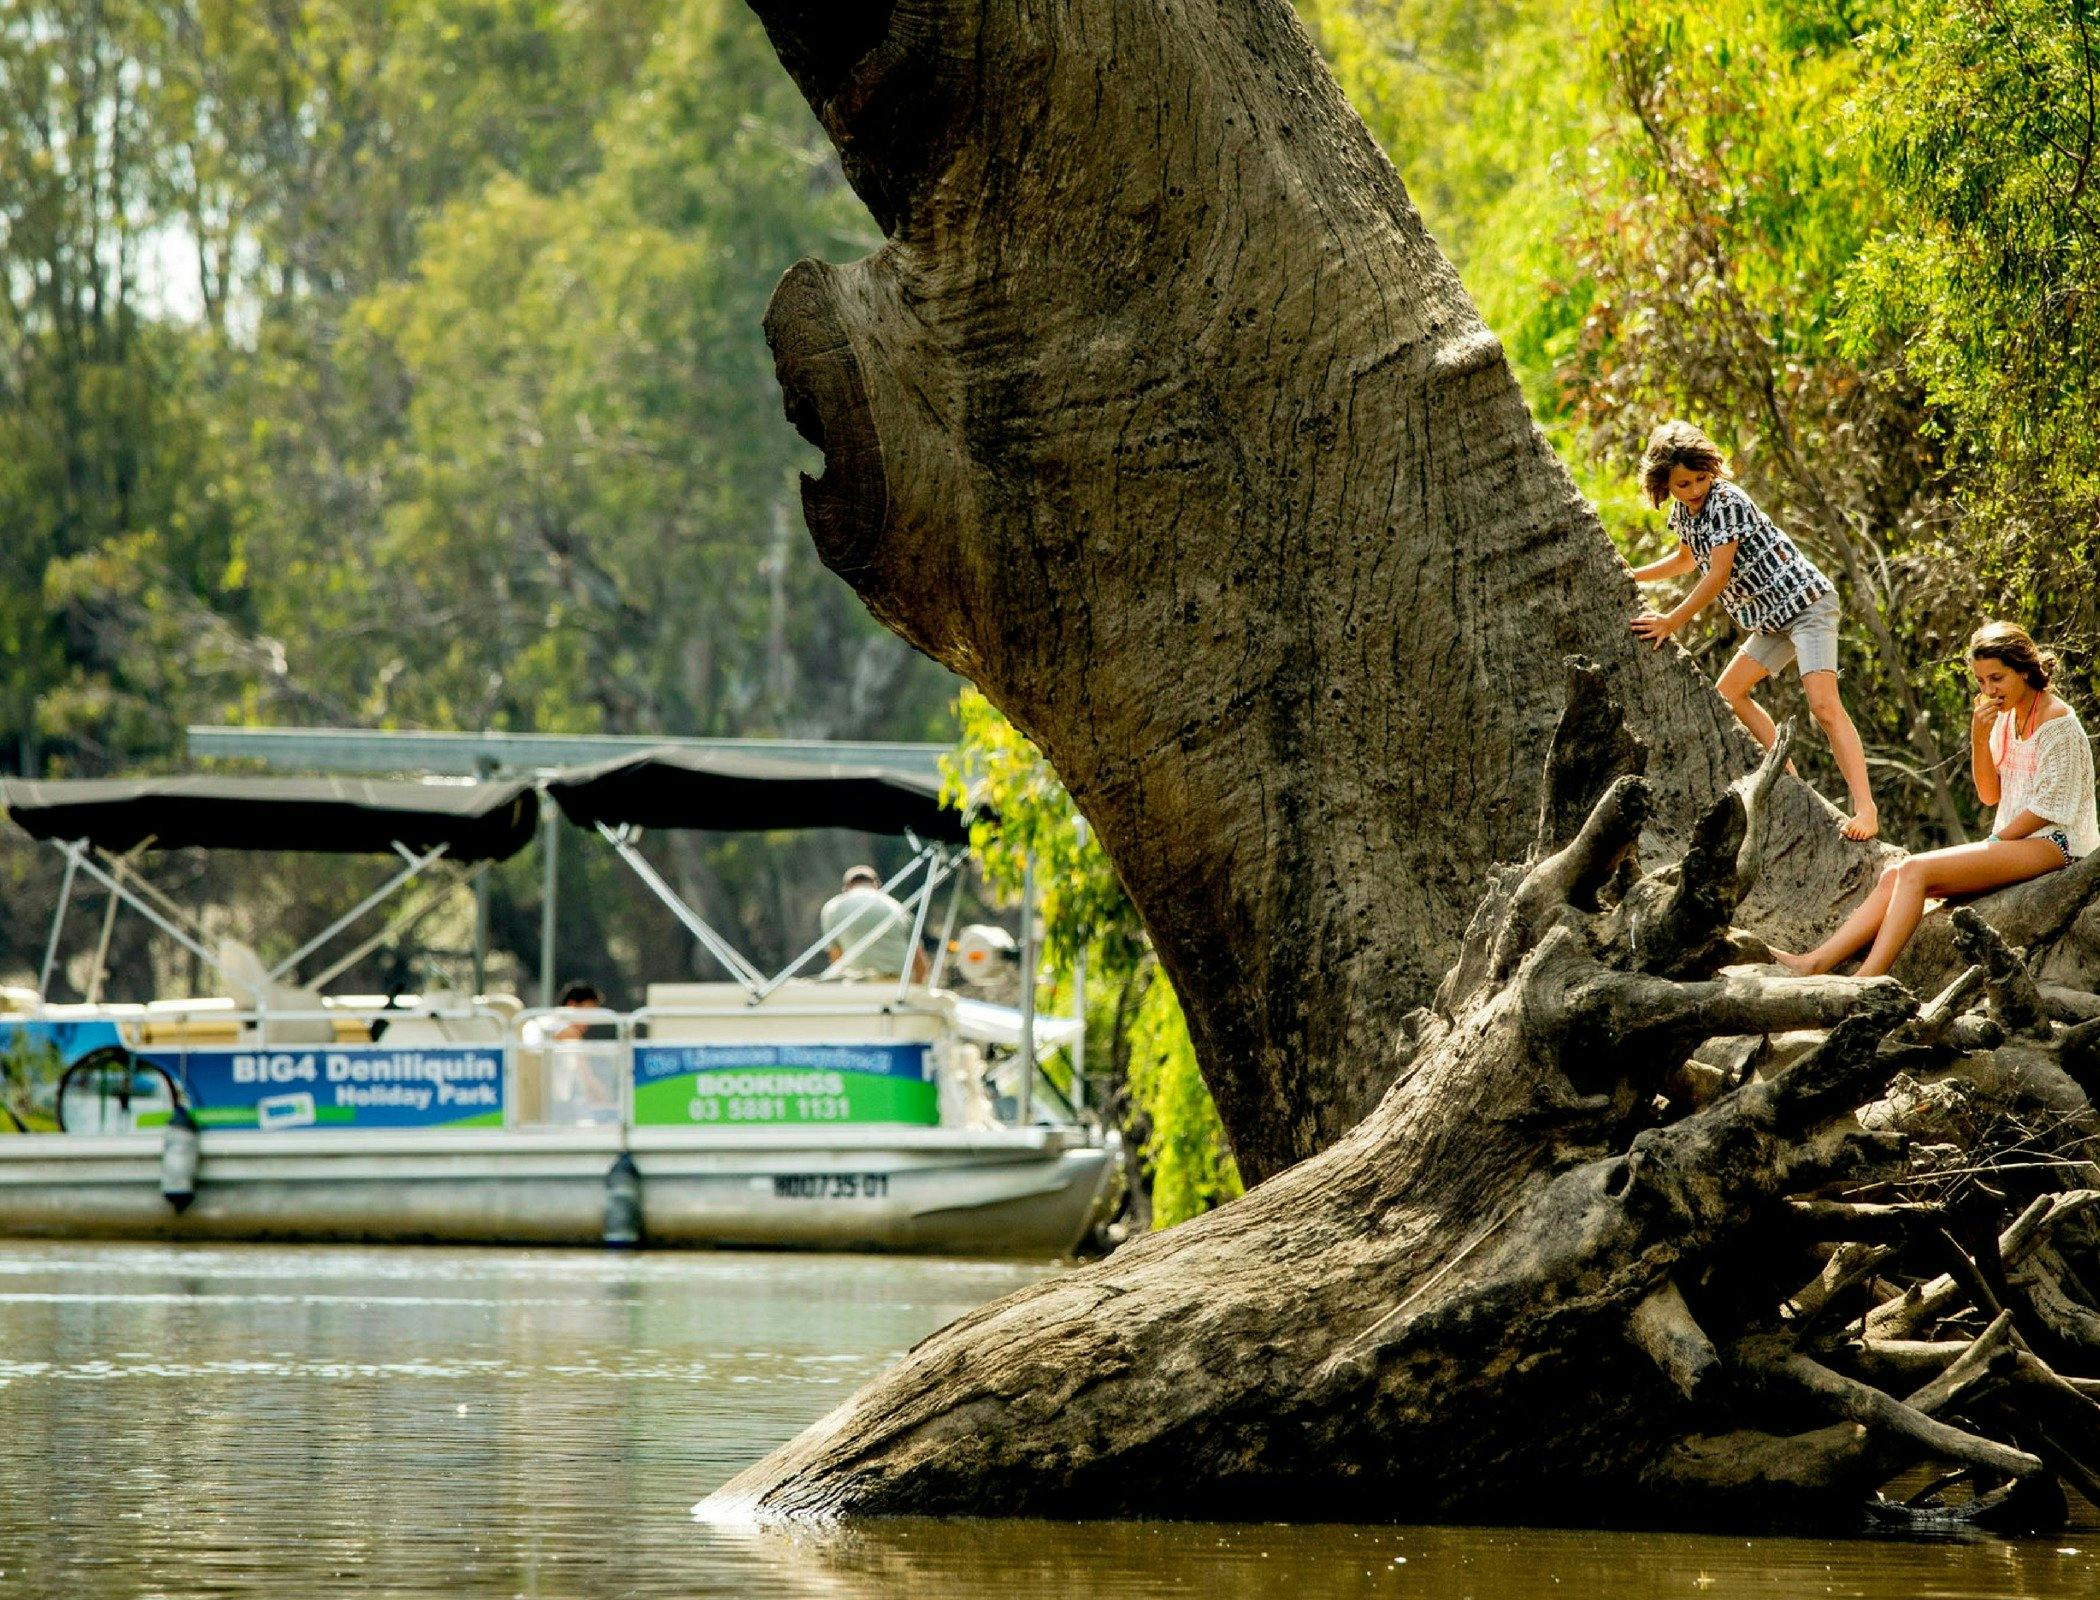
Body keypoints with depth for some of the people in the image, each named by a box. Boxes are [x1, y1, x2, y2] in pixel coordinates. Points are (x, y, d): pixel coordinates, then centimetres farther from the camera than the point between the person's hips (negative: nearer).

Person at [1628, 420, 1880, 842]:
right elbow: (1686, 559, 31)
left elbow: (1718, 575, -20)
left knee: (1824, 706, -23)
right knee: (1728, 693, 18)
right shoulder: (1683, 512, 9)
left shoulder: (1726, 502, -19)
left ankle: (1865, 811, -33)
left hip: (1805, 601, -10)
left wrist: (1671, 622, -15)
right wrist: (1630, 577, 29)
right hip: (1772, 619, 10)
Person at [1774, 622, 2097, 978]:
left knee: (1915, 871, -23)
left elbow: (2047, 808, -14)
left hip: (2052, 845, -9)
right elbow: (1990, 795, 11)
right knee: (1895, 876, -6)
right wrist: (1979, 738, -5)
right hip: (2016, 841, 9)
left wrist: (1994, 843, -10)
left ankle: (1866, 985, -32)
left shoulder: (2057, 722, -11)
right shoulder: (2005, 716, 14)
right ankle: (1814, 965, -14)